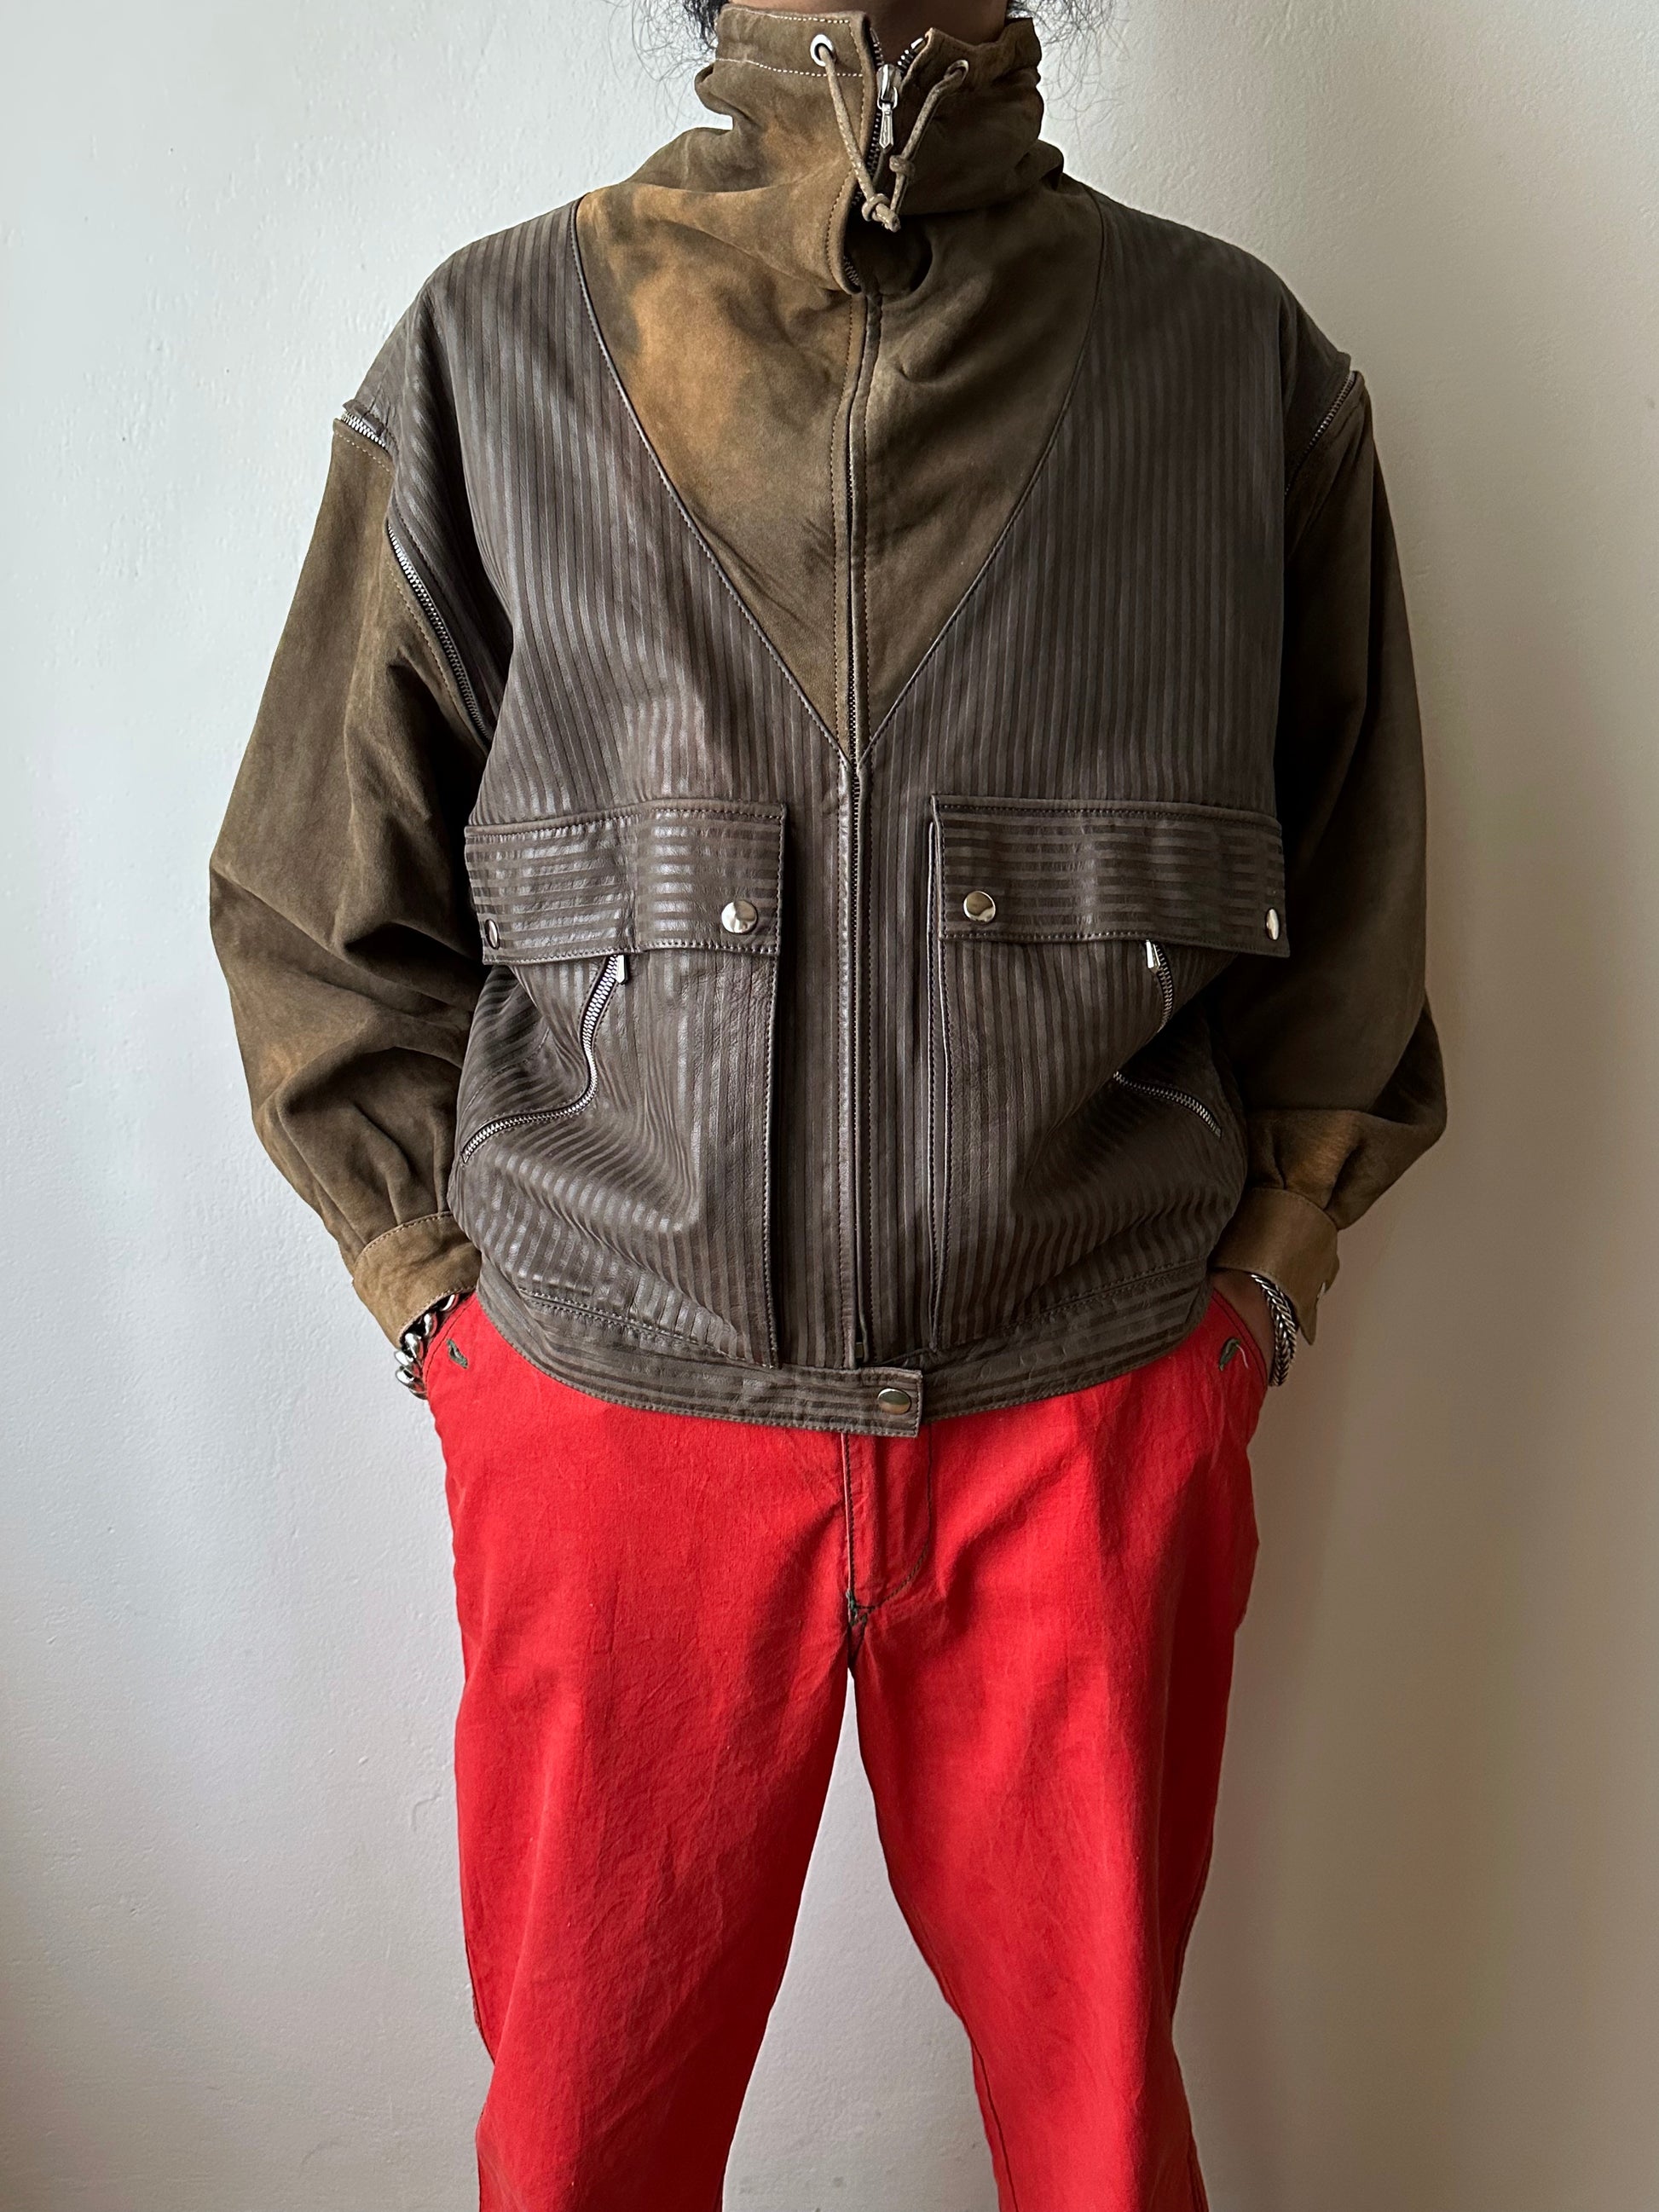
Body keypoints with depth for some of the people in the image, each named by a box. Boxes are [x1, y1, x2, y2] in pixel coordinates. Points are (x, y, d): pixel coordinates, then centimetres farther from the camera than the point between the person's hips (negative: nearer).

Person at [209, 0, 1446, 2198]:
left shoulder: (1246, 362, 4)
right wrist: (453, 1313, 1)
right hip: (614, 1422, 0)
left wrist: (1254, 1287, 4)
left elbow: (1351, 919, 10)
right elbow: (319, 905, 6)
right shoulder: (487, 353, 2)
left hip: (1090, 1426, 1)